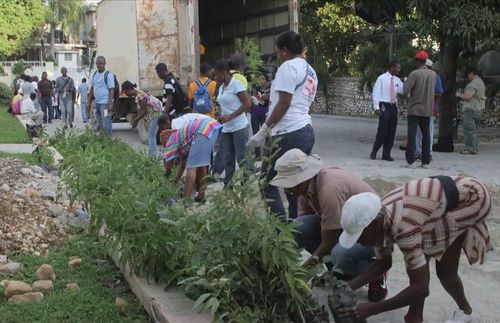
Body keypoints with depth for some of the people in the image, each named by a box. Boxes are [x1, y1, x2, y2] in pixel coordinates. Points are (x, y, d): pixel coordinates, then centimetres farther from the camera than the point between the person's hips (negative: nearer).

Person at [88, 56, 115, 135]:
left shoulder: (108, 75, -8)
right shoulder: (94, 74, 12)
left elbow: (111, 90, -11)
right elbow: (92, 88, 18)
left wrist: (110, 104, -17)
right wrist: (89, 101, 15)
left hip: (105, 103, -7)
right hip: (96, 103, 7)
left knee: (106, 125, -5)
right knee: (98, 124, 14)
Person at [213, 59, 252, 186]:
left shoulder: (236, 84, -9)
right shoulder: (221, 87, 14)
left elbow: (247, 104, -13)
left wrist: (230, 117, -18)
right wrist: (221, 118, 3)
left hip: (239, 127, -7)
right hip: (226, 129, 7)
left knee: (242, 159, -4)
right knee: (227, 159, 8)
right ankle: (227, 185, 13)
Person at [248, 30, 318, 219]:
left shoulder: (288, 66, -7)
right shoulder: (311, 72, 21)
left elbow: (284, 103, -14)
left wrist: (264, 130, -13)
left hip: (287, 134, -9)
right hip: (306, 132, 9)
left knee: (267, 183, -3)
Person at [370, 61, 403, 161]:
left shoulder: (397, 80, 13)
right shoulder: (381, 78, -4)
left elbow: (404, 90, 6)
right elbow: (375, 93, -7)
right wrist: (376, 107, -14)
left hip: (394, 107, 6)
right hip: (384, 106, -6)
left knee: (392, 132, 4)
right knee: (382, 130, -9)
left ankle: (386, 154, 12)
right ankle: (374, 152, 7)